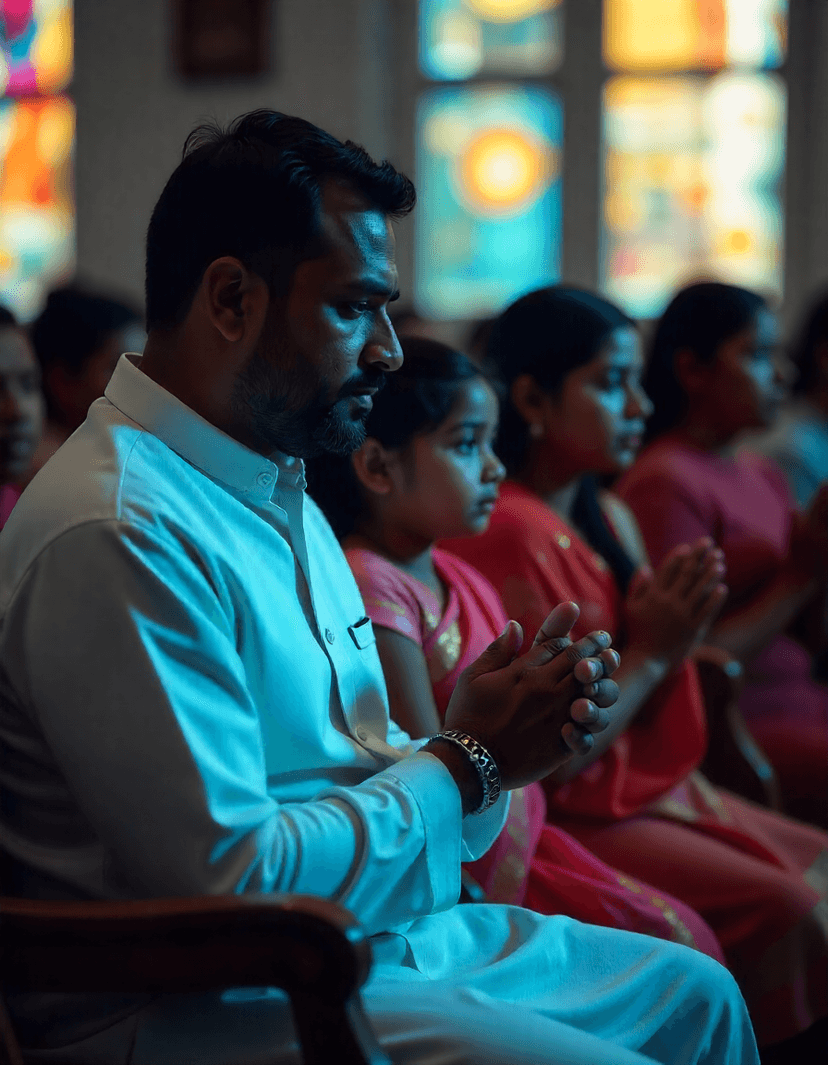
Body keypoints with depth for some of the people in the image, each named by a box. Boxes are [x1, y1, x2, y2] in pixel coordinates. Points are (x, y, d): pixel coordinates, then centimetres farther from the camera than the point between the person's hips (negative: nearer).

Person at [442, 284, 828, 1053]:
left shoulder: (612, 519, 10)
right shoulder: (505, 535, -18)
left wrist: (676, 632, -2)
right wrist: (651, 652, -12)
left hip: (654, 786, 9)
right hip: (576, 815, -9)